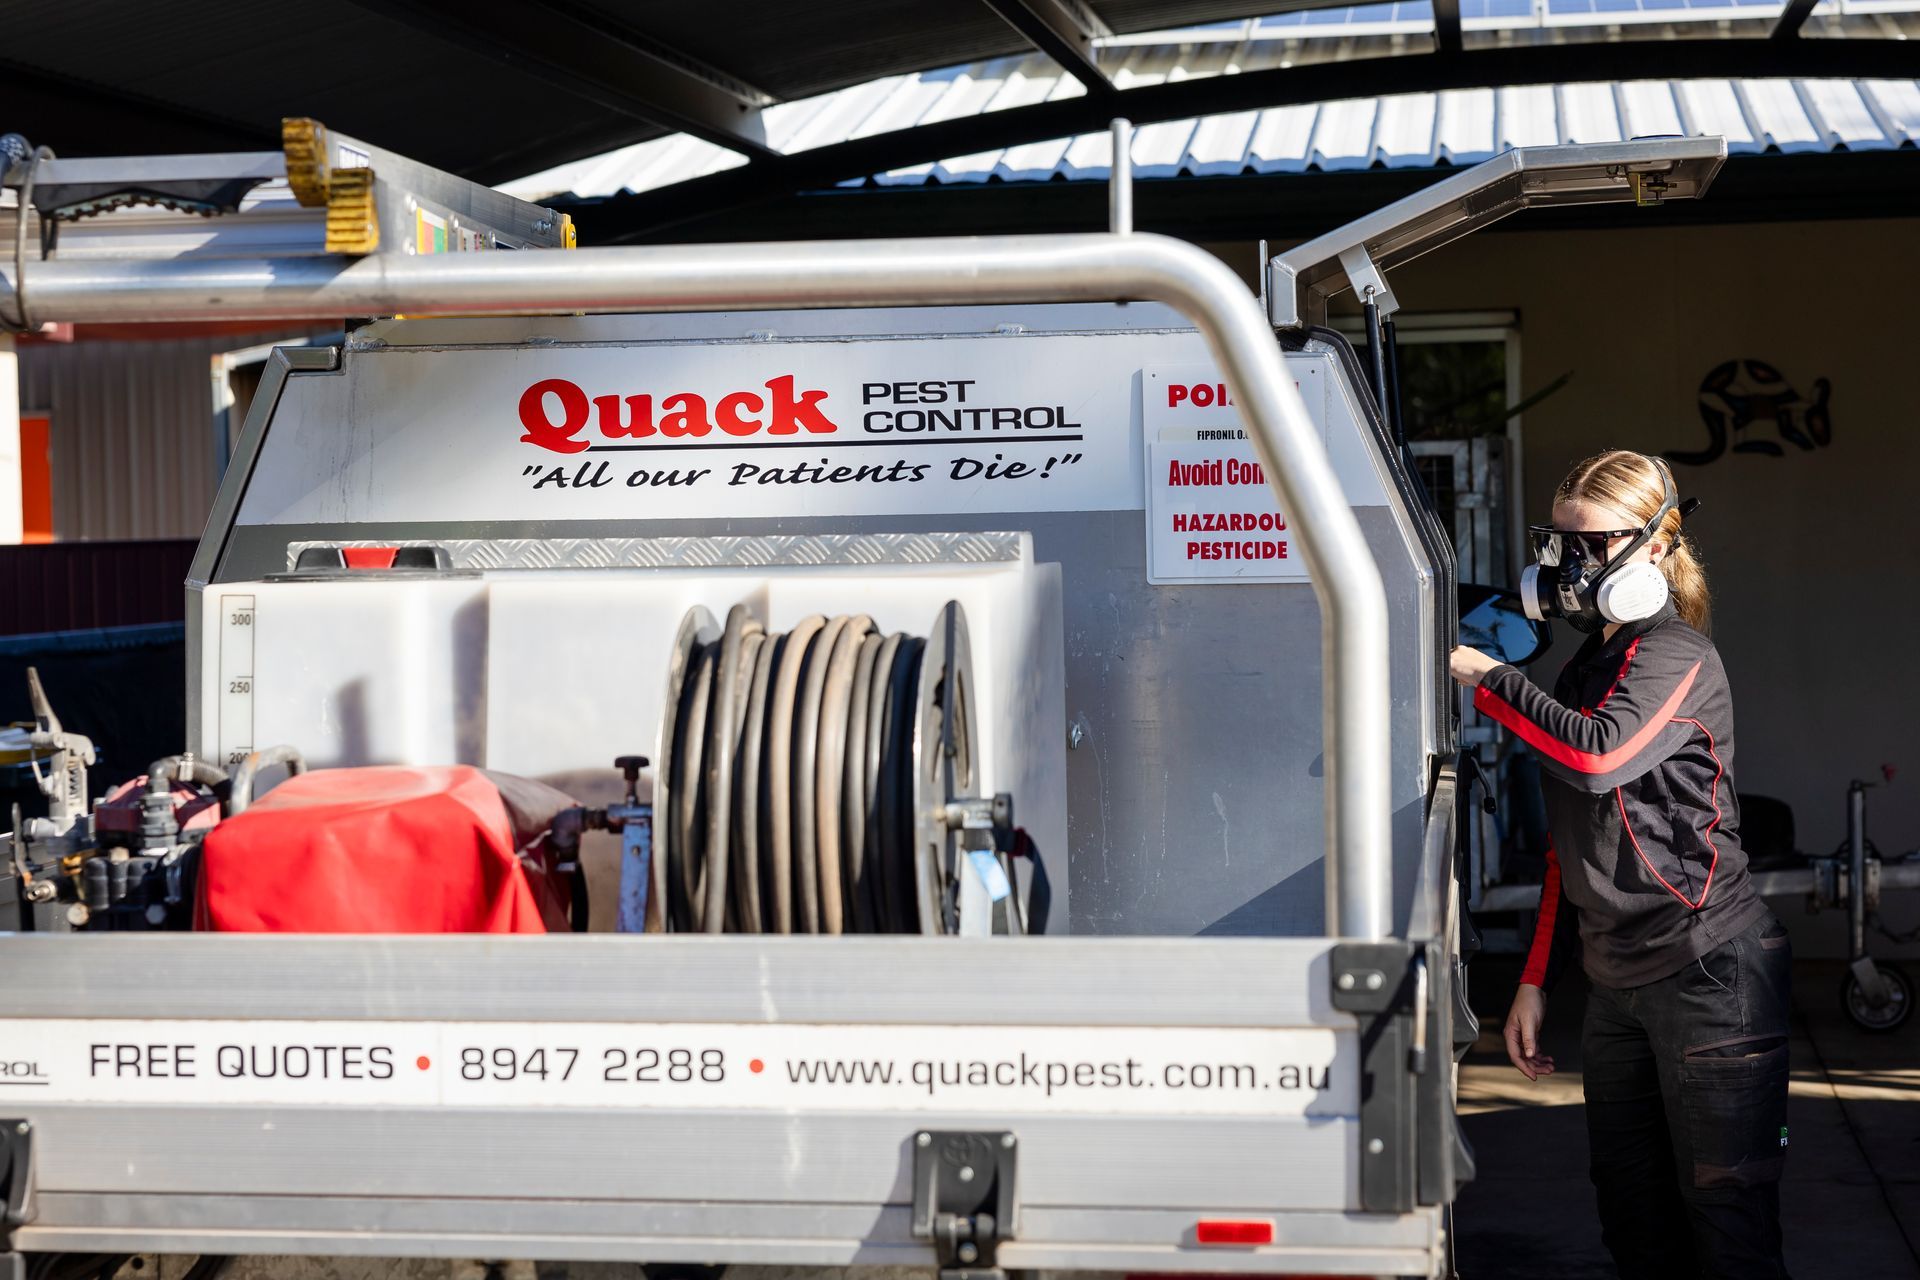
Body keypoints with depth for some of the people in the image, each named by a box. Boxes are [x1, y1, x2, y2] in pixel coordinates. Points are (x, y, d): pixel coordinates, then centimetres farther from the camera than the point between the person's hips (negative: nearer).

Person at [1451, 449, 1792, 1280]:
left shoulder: (1675, 658, -9)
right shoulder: (1588, 670, 17)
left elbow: (1597, 756, -29)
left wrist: (1486, 679, -17)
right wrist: (1536, 979, 18)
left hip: (1708, 970, -9)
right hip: (1618, 984, 9)